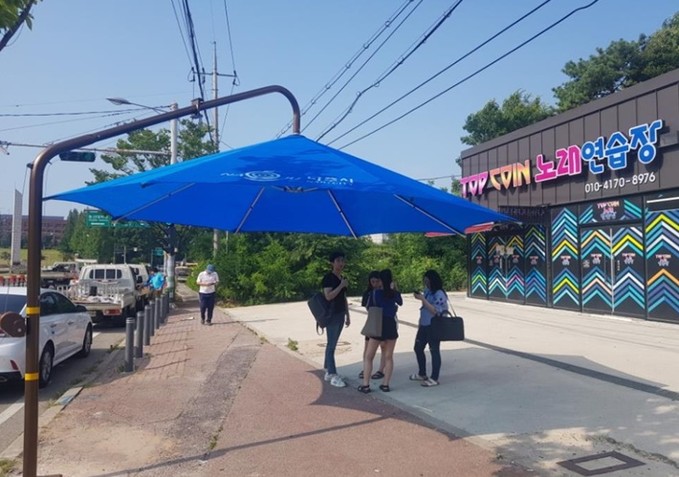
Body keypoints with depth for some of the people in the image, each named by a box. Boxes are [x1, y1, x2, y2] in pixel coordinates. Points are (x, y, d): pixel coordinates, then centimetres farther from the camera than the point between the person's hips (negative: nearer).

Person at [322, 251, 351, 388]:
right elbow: (328, 296, -22)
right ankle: (333, 376, 0)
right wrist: (341, 285, -20)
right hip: (332, 315, -8)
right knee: (331, 345, -4)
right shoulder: (328, 278, -11)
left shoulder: (343, 278, 14)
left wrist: (347, 316, 17)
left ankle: (328, 372, 21)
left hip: (340, 315, 8)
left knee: (332, 344, 13)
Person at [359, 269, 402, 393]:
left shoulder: (376, 292, -7)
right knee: (388, 357, 10)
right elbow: (400, 303, 21)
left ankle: (365, 385, 2)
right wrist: (395, 289, 21)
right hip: (391, 325, 2)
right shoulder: (394, 293, 0)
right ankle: (385, 384, 9)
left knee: (368, 356, 6)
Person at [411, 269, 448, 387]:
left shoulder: (439, 294, -18)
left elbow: (435, 311, -25)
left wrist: (423, 299, -26)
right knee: (418, 348, 17)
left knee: (434, 351, 1)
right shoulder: (427, 291, 5)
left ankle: (434, 379, 13)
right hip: (424, 325, 9)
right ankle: (422, 374, 33)